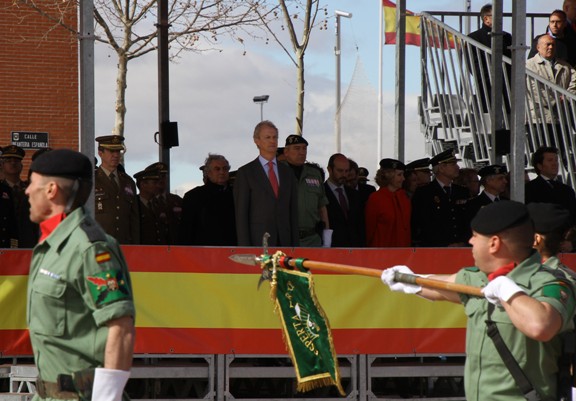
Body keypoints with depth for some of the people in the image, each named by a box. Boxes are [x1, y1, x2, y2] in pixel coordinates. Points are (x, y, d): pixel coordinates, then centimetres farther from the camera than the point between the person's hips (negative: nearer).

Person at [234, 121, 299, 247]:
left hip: (284, 241, 3)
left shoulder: (287, 172, 15)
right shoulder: (245, 173, 2)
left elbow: (293, 211, 15)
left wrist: (295, 245, 8)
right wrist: (245, 248, -9)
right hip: (258, 242, -3)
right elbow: (241, 213, -2)